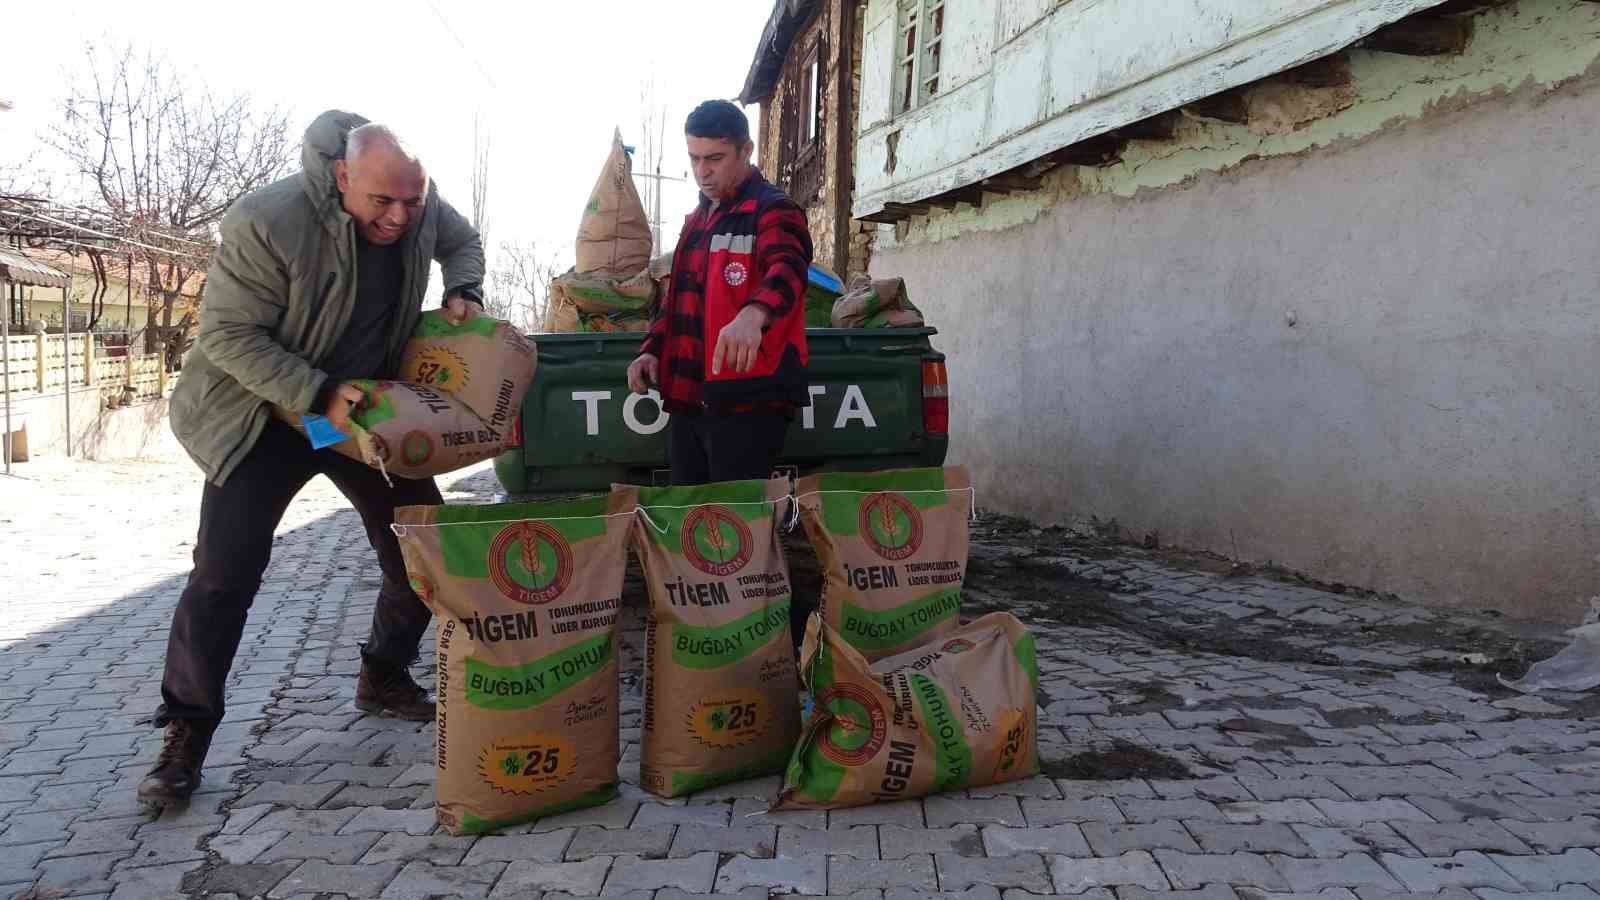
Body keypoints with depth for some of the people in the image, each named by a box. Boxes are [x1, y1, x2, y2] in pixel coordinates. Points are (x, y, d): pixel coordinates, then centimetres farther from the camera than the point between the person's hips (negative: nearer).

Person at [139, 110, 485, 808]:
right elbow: (227, 335, -23)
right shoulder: (267, 222, -29)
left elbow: (462, 241, 12)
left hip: (369, 403, 5)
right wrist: (318, 394, -31)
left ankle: (384, 678, 27)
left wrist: (462, 293, -9)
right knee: (225, 571, -10)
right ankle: (186, 734, 6)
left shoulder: (420, 205, -12)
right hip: (267, 414, -5)